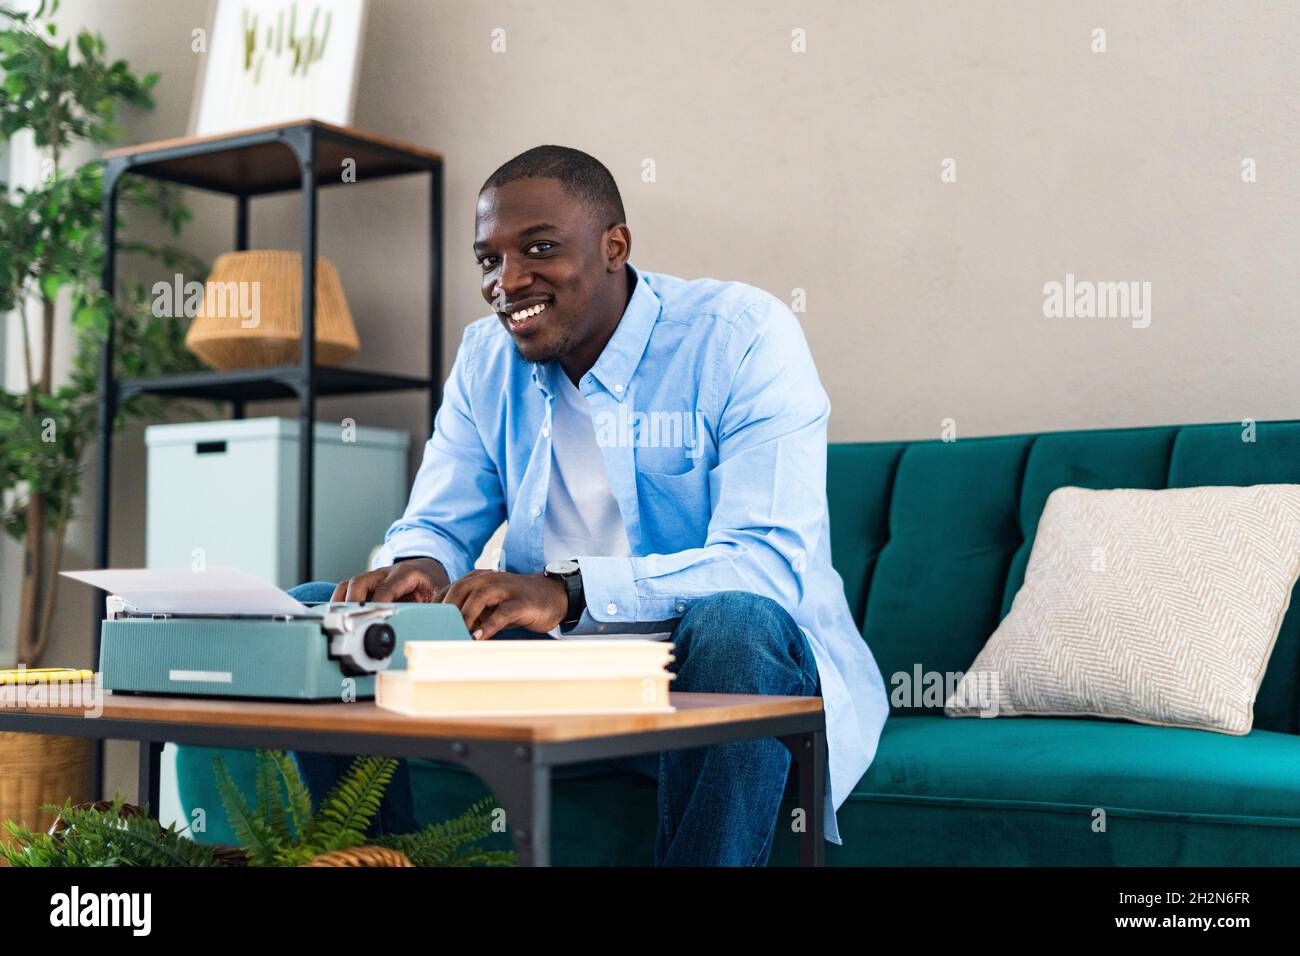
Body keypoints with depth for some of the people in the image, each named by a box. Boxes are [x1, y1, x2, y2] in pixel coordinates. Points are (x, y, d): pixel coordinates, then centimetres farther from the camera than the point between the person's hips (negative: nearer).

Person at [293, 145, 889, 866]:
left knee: (736, 621, -39)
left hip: (725, 665, -5)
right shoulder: (486, 357, 6)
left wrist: (569, 591, -37)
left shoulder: (743, 336, -13)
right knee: (315, 613, -5)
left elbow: (772, 562, -23)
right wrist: (416, 566, -19)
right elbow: (436, 525, 9)